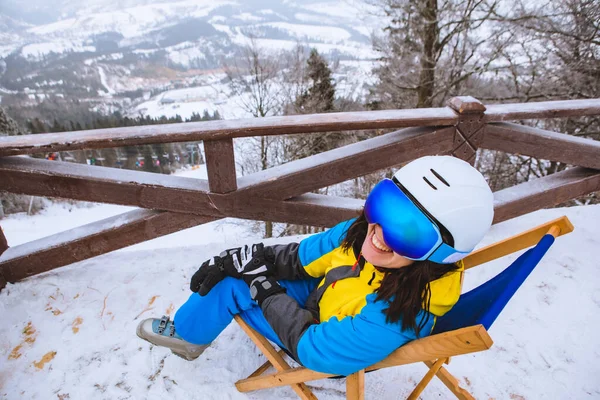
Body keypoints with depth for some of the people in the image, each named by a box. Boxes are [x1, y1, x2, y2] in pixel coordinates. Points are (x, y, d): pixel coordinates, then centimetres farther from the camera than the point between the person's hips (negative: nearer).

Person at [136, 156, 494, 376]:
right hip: (322, 294, 6)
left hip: (324, 347, -6)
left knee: (232, 288, -11)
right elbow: (301, 257, -9)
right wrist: (238, 258, -15)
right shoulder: (363, 232, -22)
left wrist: (261, 283, -22)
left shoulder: (398, 315, -41)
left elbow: (313, 348, -31)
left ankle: (186, 335, 22)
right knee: (233, 270, 3)